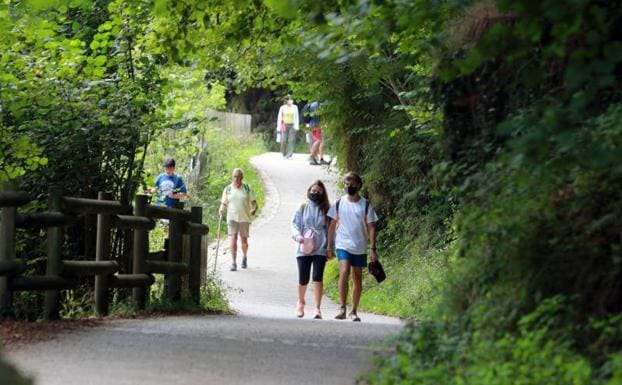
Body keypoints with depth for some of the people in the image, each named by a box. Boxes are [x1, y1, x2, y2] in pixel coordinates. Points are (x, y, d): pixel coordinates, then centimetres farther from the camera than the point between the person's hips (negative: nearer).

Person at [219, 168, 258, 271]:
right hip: (232, 217, 0)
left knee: (244, 240, 8)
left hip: (244, 218, 0)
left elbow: (254, 202, 4)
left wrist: (254, 209, -17)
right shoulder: (228, 189, 6)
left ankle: (245, 257, 37)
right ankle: (233, 263, -12)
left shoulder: (247, 188, 3)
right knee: (233, 239, -14)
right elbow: (224, 203, 9)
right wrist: (221, 209, -13)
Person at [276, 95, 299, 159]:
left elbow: (296, 117, 7)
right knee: (284, 141, -7)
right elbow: (279, 117, 6)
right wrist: (278, 127, 2)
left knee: (291, 140, -10)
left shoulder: (295, 107, 5)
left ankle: (289, 155, -12)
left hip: (292, 126, 1)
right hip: (284, 125, -1)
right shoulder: (282, 108, 3)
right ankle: (284, 154, 13)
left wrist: (296, 126, -2)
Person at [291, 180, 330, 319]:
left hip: (320, 249, 0)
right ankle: (300, 302, 29)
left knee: (318, 277, -11)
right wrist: (297, 235, -15)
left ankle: (317, 308, -10)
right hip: (304, 248, 0)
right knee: (303, 279, 1)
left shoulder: (326, 209, 7)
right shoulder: (302, 207, 7)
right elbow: (295, 224, 5)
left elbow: (330, 229, 9)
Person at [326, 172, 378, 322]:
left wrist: (373, 249, -6)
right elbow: (332, 225, 10)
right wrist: (329, 246, 7)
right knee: (344, 272, -21)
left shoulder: (365, 205, 1)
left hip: (360, 248, 1)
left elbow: (371, 228, 1)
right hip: (343, 245, -1)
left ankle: (353, 312, 16)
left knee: (357, 279, 6)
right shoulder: (339, 203, 4)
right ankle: (342, 308, -20)